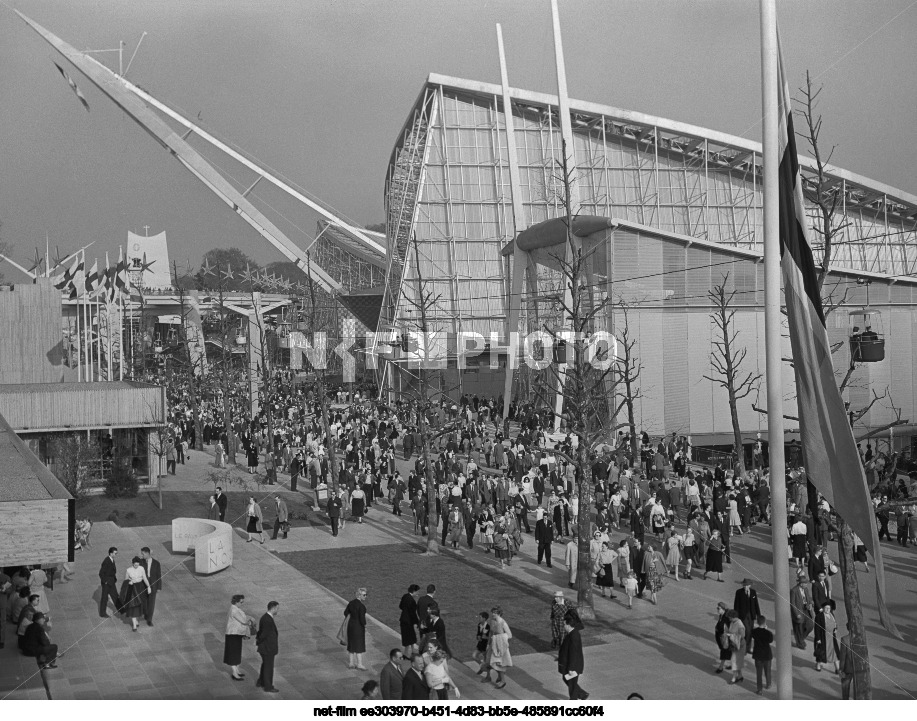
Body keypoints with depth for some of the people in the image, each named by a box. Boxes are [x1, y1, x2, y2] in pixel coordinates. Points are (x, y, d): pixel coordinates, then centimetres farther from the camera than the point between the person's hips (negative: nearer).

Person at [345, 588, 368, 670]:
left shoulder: (351, 603, 0)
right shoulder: (361, 605, -22)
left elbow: (346, 613, 10)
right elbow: (362, 618, -25)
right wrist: (364, 625, -7)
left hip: (351, 624, 7)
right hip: (358, 626, -7)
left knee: (352, 644, 16)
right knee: (359, 644, 4)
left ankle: (352, 663, 24)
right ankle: (359, 664, 11)